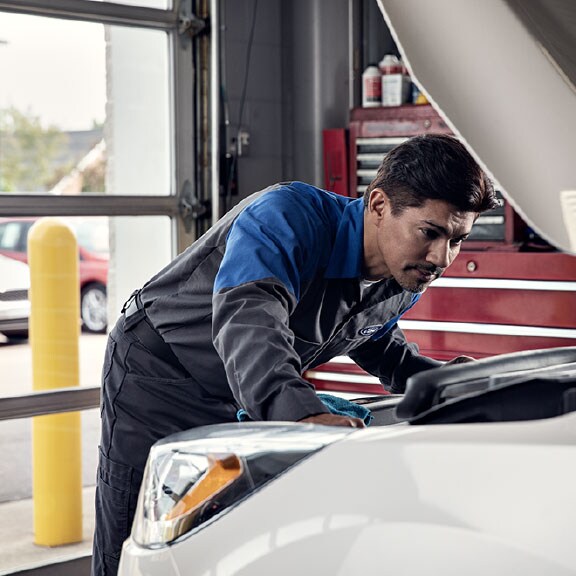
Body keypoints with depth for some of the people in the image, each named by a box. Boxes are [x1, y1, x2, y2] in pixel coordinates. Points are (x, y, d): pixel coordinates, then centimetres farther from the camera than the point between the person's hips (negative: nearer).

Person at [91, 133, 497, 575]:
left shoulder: (408, 278, -8)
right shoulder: (287, 217, -33)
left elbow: (378, 343, 15)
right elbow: (248, 320, -53)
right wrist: (302, 412, -71)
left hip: (253, 402, 6)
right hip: (156, 376, -6)